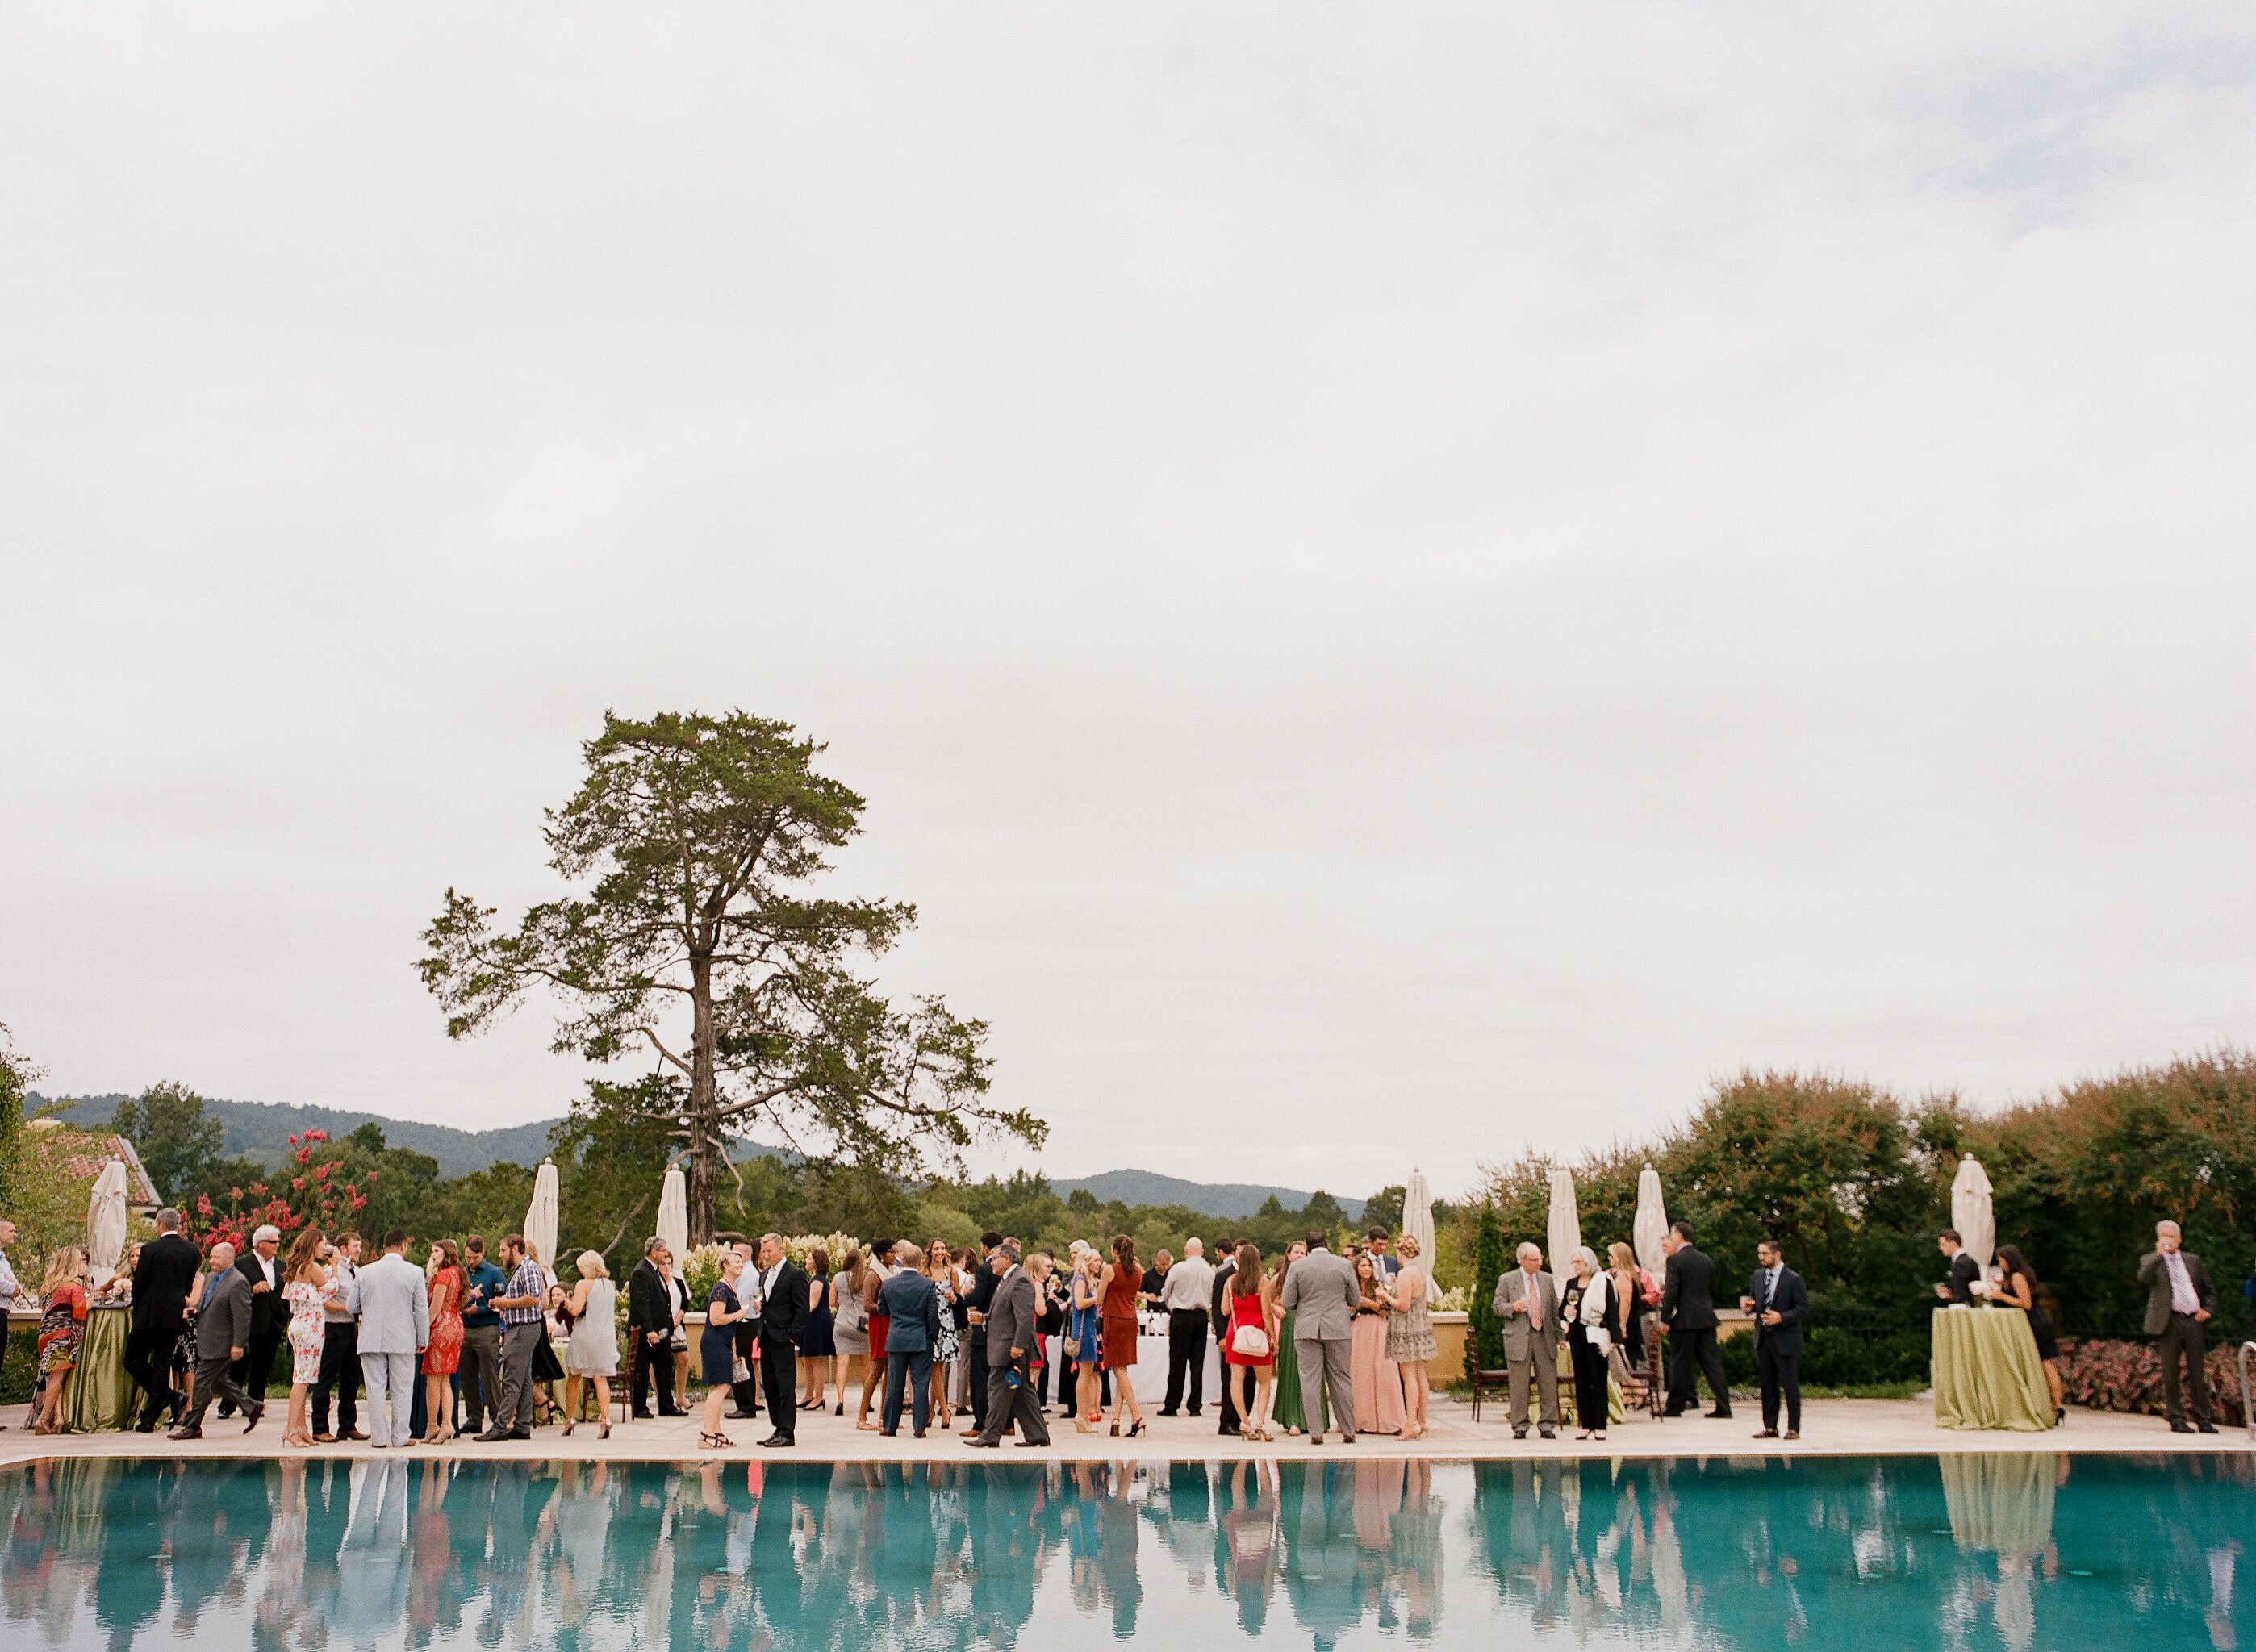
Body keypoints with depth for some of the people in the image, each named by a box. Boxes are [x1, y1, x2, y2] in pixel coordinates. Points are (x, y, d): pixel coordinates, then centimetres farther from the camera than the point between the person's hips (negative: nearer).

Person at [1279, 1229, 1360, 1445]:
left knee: (1310, 1379, 2)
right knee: (1341, 1379, 9)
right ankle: (1348, 1431, 13)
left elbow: (1288, 1302, -2)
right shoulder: (1344, 1265, 0)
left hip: (1307, 1330, -1)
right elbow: (1355, 1300, 6)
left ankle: (1316, 1433, -1)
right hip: (1338, 1329, 1)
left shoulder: (1297, 1267, -2)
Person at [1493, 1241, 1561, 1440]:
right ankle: (1520, 1426, 9)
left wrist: (1558, 1335, 11)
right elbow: (1497, 1307, 2)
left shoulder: (1547, 1280, 12)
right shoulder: (1506, 1280, 2)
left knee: (1548, 1383, 2)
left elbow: (1554, 1309, 17)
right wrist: (1513, 1307, -18)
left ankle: (1547, 1425, 12)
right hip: (1518, 1339, -3)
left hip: (1544, 1337, 3)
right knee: (1519, 1385, 0)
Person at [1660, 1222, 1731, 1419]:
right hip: (1706, 1319, 6)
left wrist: (1665, 1320, -10)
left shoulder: (1675, 1261, -10)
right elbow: (1713, 1290, 16)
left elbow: (1670, 1293, -15)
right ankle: (1723, 1406, 2)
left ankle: (1675, 1406, 9)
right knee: (1712, 1362, 6)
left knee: (1680, 1363, 2)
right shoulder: (1705, 1259, 10)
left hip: (1684, 1319, -6)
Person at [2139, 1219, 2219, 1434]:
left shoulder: (2193, 1260, 17)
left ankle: (2203, 1419, 13)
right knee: (2170, 1373, -3)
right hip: (2170, 1321, -3)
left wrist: (2208, 1310, 7)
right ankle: (2176, 1419, 2)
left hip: (2194, 1320, 3)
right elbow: (2143, 1278, -15)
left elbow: (2209, 1289, 24)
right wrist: (2159, 1253, -16)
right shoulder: (2151, 1261, 7)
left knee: (2197, 1373, 6)